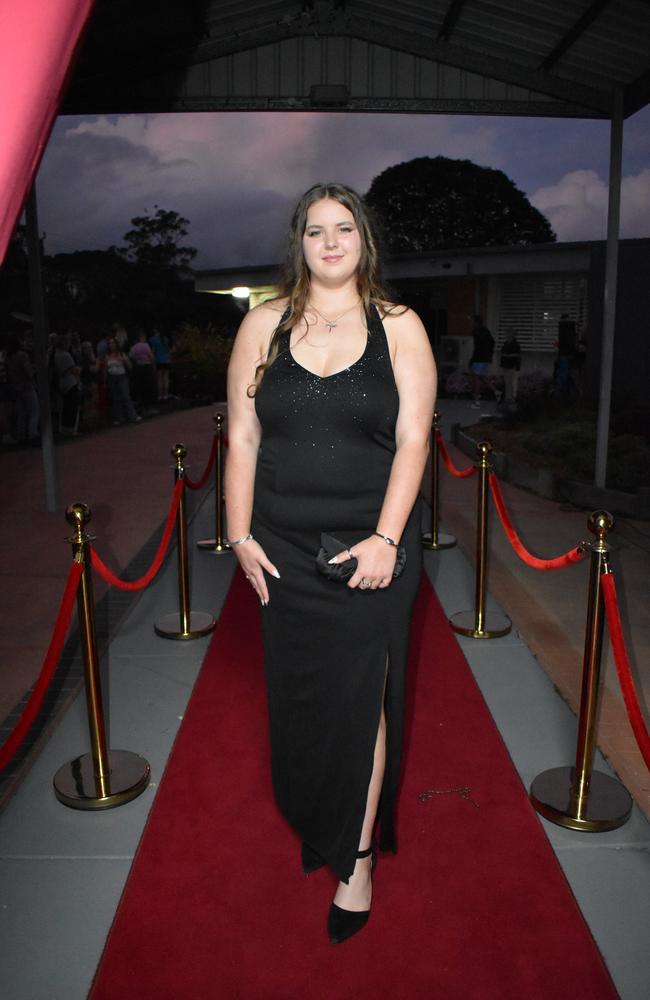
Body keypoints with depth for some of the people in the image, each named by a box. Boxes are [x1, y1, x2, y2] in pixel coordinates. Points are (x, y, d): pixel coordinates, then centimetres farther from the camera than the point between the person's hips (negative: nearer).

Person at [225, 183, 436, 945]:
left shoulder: (399, 328, 1)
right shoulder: (264, 325, 5)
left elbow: (413, 439, -5)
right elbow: (242, 436, 3)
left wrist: (386, 539, -14)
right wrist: (240, 535, -3)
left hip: (371, 545, -2)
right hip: (284, 547, 2)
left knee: (358, 698, 5)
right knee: (297, 690, 13)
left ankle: (356, 858, 26)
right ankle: (312, 824, 40)